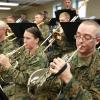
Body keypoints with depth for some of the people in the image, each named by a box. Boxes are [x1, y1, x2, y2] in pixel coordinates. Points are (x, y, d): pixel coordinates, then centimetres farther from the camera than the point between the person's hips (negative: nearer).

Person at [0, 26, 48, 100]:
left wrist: (8, 65, -26)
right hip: (15, 86, 7)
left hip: (28, 91, -7)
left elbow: (24, 80, -24)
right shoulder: (24, 50, 1)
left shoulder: (40, 58, -20)